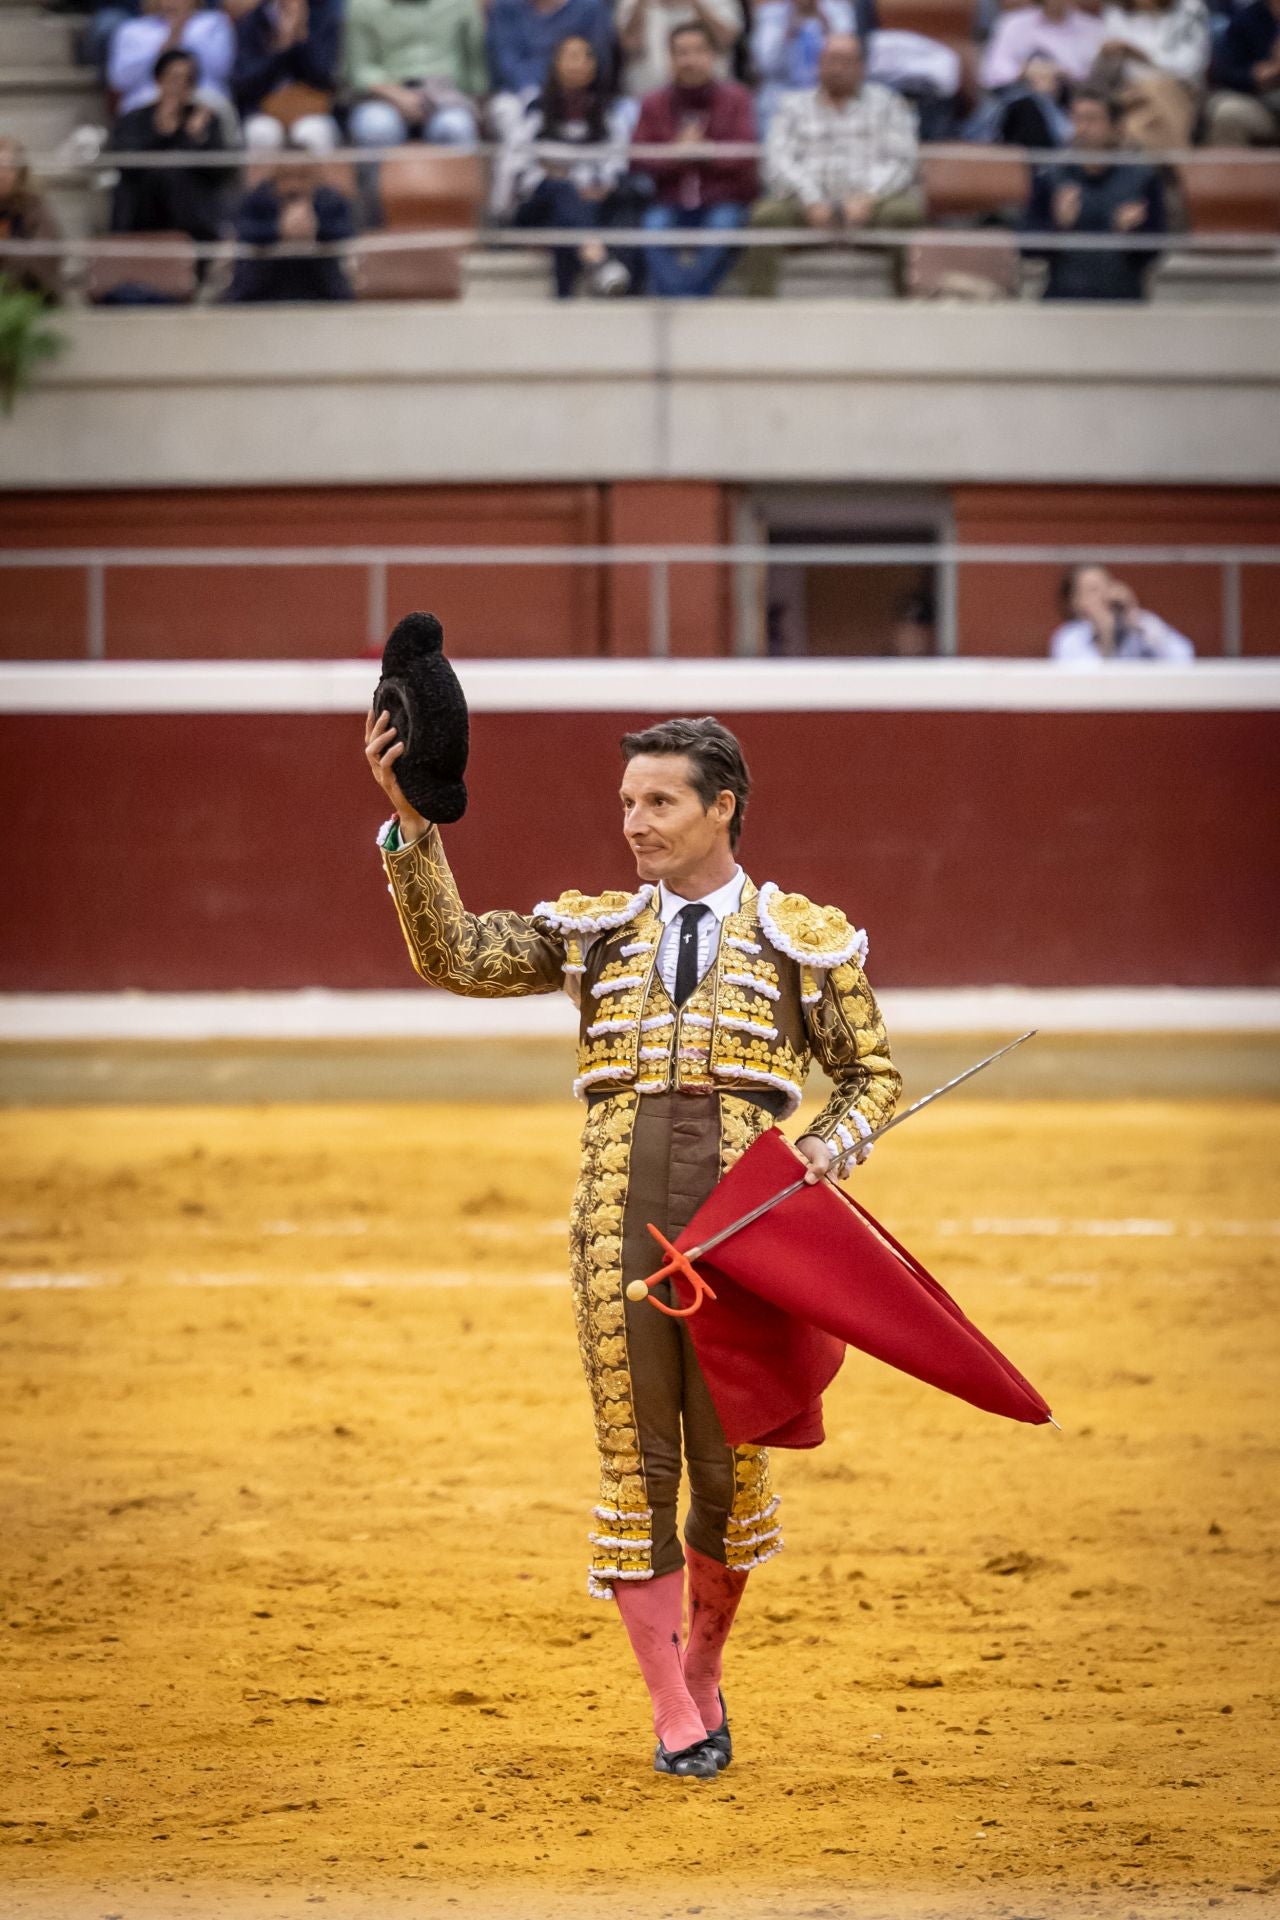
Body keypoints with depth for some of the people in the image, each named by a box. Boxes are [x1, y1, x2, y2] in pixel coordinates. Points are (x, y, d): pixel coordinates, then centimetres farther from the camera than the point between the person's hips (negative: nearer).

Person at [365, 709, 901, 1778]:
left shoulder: (805, 938, 8)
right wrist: (411, 824, -9)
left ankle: (704, 1671, 27)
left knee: (731, 1470, 3)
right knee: (637, 1469, 0)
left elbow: (874, 1075, 14)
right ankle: (673, 1713, 9)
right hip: (622, 1232, 1)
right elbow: (456, 956, 2)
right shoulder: (595, 930, 12)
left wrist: (821, 1156, -6)